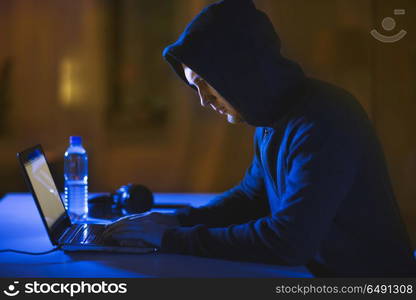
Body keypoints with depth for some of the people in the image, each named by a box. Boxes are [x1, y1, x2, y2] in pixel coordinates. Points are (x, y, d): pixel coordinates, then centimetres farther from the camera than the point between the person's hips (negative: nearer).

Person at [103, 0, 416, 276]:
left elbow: (288, 242, -28)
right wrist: (177, 221, 1)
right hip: (314, 269, 7)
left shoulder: (323, 121, -24)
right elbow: (251, 195, 16)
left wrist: (174, 239, -21)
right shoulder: (271, 119, 3)